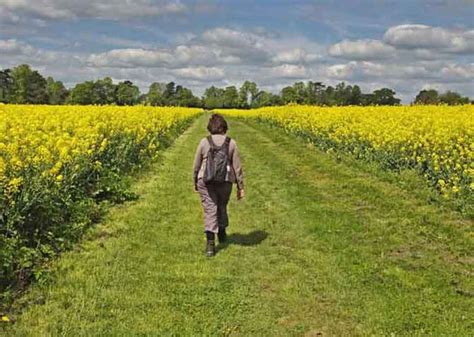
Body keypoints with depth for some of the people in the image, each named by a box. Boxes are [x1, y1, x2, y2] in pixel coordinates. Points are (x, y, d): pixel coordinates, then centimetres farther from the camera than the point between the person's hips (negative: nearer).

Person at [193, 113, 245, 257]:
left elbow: (196, 165, 3)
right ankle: (222, 233, 41)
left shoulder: (204, 142, -3)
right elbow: (237, 167, 0)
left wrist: (195, 182, 18)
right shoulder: (231, 143, -2)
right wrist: (240, 187, 8)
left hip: (206, 181, -1)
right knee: (222, 206, 23)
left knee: (210, 209, -1)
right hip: (225, 181, 2)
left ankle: (210, 243, -11)